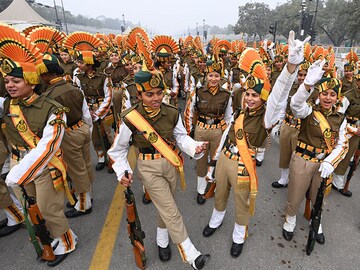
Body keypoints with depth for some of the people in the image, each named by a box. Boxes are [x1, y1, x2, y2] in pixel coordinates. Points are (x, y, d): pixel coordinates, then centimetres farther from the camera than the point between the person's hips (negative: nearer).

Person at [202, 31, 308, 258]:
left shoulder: (266, 118, -16)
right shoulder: (240, 114, 1)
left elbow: (278, 97, -35)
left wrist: (292, 65, -52)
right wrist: (214, 161, 13)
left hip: (242, 167, -5)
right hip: (223, 160, 5)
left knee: (242, 204, 17)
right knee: (220, 195, 25)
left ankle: (239, 237, 43)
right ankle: (216, 221, 53)